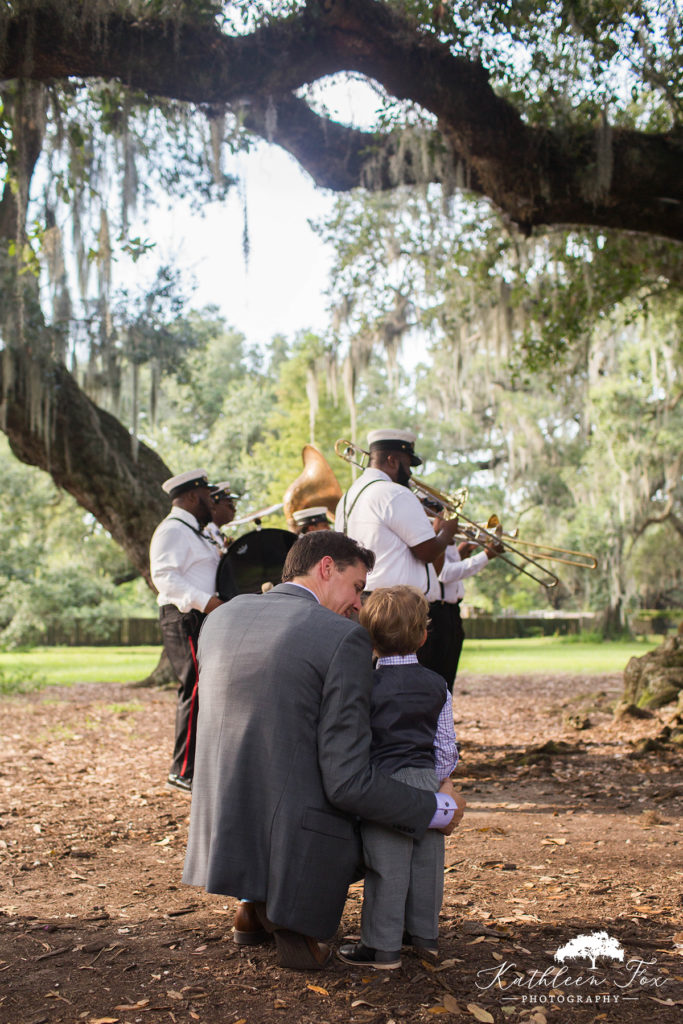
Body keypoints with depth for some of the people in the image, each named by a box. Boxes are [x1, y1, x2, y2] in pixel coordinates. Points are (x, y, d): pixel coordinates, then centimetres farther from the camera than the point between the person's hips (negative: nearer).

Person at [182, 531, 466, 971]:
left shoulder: (220, 618, 5)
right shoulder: (344, 640, -15)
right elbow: (348, 782, -19)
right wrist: (438, 810, -4)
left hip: (222, 839, 7)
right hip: (295, 849, -7)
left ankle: (256, 907, 22)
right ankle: (293, 922, 8)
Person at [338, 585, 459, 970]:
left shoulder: (367, 686, -9)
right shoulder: (437, 685, 3)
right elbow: (447, 746, 8)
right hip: (428, 780, 5)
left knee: (387, 868, 1)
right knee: (427, 861, 15)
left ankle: (383, 946, 8)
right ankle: (425, 931, 29)